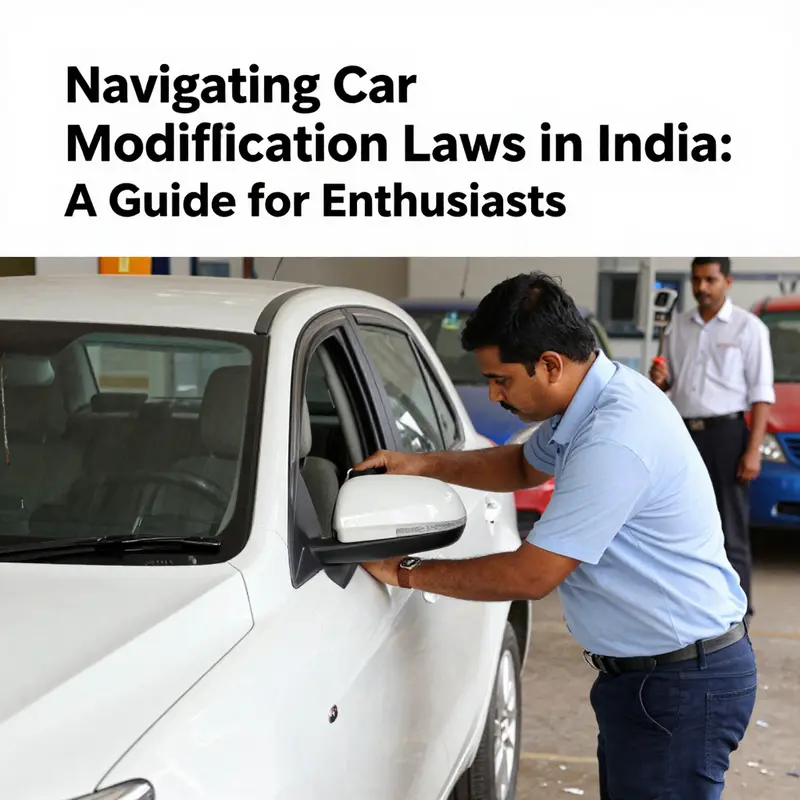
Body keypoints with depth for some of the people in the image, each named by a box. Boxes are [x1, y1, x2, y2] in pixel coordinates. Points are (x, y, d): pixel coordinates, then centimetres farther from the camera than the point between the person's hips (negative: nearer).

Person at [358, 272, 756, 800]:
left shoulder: (614, 440, -28)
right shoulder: (594, 399, 3)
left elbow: (530, 576, -23)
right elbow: (527, 465, 23)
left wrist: (408, 572, -11)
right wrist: (422, 465, 10)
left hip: (682, 682, -10)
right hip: (639, 673, 10)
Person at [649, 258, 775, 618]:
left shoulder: (748, 327, -2)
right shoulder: (679, 326, 13)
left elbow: (761, 393, -5)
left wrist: (753, 450, -13)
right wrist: (659, 380, -4)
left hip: (726, 433, -5)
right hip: (684, 432, 5)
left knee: (731, 531, -4)